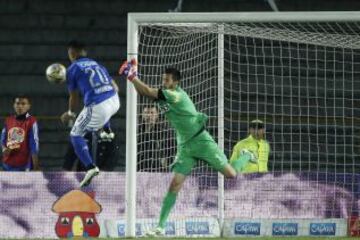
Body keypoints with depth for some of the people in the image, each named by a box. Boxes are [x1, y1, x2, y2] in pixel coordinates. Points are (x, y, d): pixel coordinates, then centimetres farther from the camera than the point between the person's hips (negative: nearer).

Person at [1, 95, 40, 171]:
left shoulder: (31, 122, -8)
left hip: (24, 166, -6)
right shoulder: (8, 121, 9)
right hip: (8, 165, 6)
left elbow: (34, 145, -10)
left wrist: (36, 168, -12)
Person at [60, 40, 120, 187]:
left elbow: (74, 96, 15)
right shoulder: (96, 64, 23)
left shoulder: (73, 69, 7)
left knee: (75, 135, 10)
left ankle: (90, 167, -6)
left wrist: (70, 113, 34)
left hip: (97, 107, -6)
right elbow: (114, 86, 27)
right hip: (115, 102, 6)